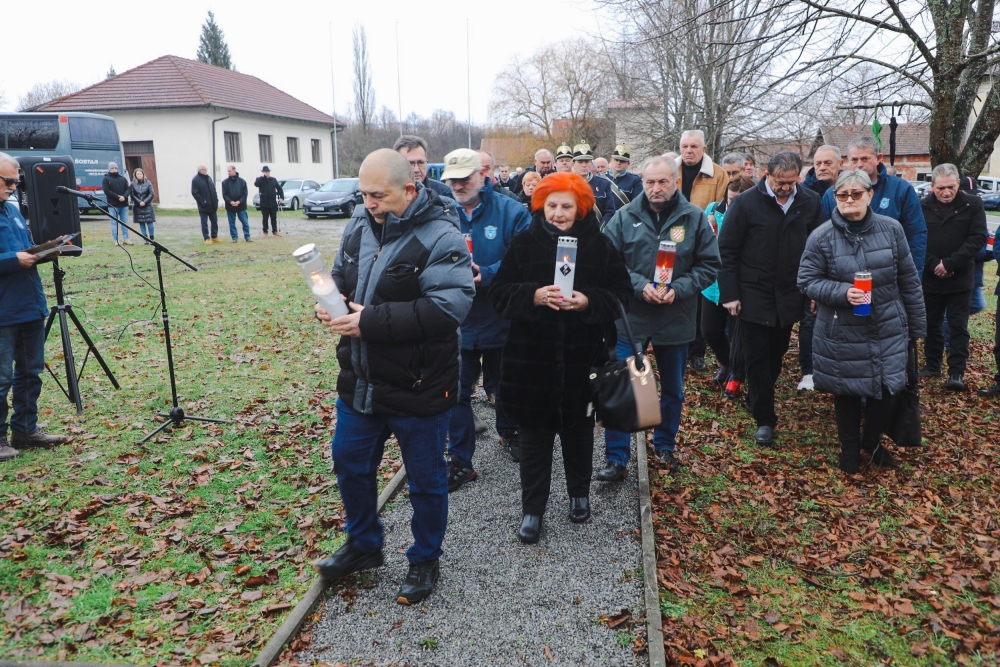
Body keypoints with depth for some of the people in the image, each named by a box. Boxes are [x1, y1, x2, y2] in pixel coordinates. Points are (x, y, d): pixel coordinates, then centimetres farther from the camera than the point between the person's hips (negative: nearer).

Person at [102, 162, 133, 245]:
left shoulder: (123, 179, 14)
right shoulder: (106, 179, 3)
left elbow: (128, 189, 5)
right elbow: (107, 191, -8)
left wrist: (124, 196, -14)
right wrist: (118, 197, -17)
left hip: (124, 204, 3)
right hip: (112, 205, -3)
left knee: (125, 222, 6)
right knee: (114, 223, 0)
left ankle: (125, 239, 11)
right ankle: (116, 240, 2)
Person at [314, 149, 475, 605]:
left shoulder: (439, 237, -19)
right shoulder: (360, 224, 3)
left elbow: (448, 307, -30)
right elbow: (340, 276, 16)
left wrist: (372, 322, -30)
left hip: (418, 389, -7)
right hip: (360, 381, 7)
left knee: (425, 480, 12)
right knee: (350, 464, 22)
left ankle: (425, 560, 36)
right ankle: (363, 545, 46)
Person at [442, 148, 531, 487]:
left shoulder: (511, 212, -9)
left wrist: (485, 275, -26)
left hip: (501, 320, -1)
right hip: (457, 322, 1)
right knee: (457, 393, 5)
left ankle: (508, 432, 45)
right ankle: (460, 461, 18)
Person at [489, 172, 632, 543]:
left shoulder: (600, 245, -1)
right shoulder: (524, 244, -1)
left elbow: (621, 295, 0)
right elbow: (499, 293, -4)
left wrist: (589, 302, -19)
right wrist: (533, 295, -22)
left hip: (582, 358, 1)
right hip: (531, 357, 0)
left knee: (578, 430, 17)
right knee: (534, 434, 7)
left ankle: (579, 493, 39)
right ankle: (532, 508, 21)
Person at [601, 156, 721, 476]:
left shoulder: (694, 218, -3)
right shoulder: (624, 217, -4)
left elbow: (709, 265, -2)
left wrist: (678, 289, -17)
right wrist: (639, 285, -20)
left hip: (676, 319, 1)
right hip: (629, 317, -1)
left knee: (673, 390, 17)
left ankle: (665, 445, 39)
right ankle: (617, 458, 12)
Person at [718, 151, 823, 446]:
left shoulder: (810, 202, 0)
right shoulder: (746, 203, -9)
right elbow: (726, 250, -7)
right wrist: (730, 295, -10)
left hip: (789, 297, 3)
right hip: (754, 297, -3)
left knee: (776, 354, 14)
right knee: (757, 358, 1)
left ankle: (757, 400, 36)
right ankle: (764, 419, 11)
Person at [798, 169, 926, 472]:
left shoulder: (891, 229, -2)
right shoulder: (821, 236, -8)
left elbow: (909, 280, 5)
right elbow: (807, 280, -6)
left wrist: (917, 325, 9)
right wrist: (842, 292, -24)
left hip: (888, 331, 2)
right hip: (842, 334, -2)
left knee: (886, 389, 8)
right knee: (846, 392, 10)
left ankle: (872, 441, 35)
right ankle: (849, 447, 32)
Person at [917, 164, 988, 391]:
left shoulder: (973, 204, -2)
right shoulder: (922, 207, 0)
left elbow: (978, 238, -9)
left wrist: (949, 264, -17)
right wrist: (934, 265, -15)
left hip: (960, 278, -2)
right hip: (929, 278, 2)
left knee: (958, 326, 0)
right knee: (931, 324, 12)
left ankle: (957, 371, 4)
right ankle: (932, 365, 26)